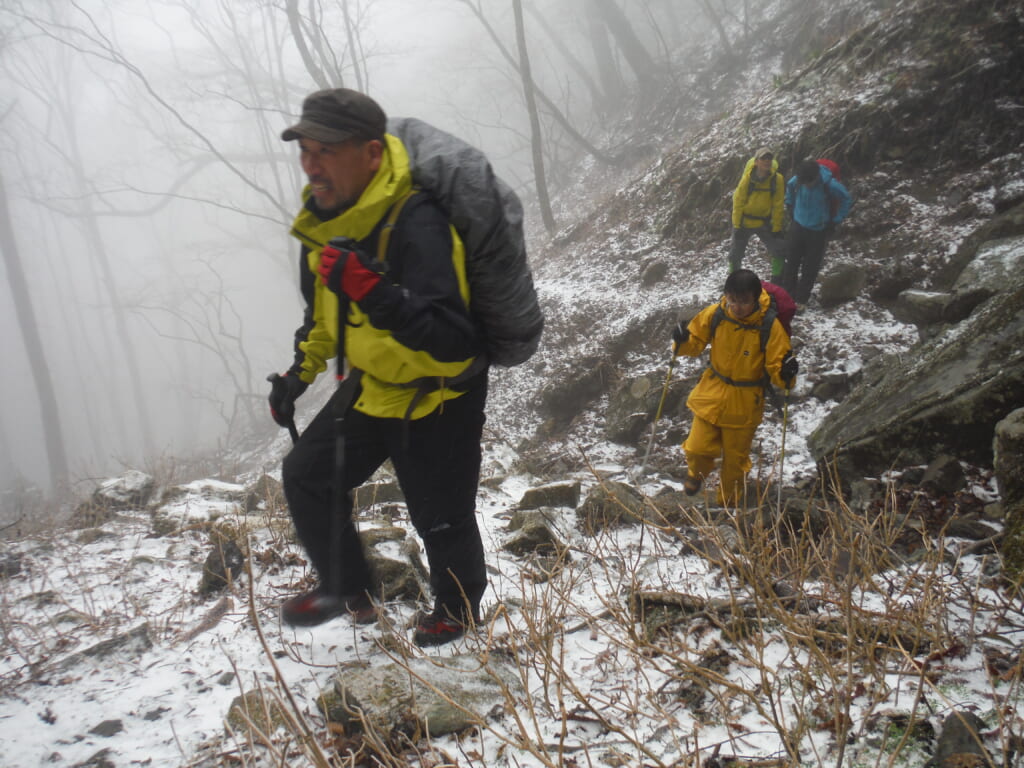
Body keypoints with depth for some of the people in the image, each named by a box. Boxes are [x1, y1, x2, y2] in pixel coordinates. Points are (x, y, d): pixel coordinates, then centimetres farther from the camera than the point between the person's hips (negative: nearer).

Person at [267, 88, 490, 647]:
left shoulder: (416, 226, -32)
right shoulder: (324, 216, -4)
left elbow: (454, 344, -40)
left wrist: (375, 292, -50)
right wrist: (300, 371, 15)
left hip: (437, 399, -8)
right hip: (372, 385, 8)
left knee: (440, 518, 8)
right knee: (306, 474, 15)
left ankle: (459, 608, 41)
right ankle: (348, 590, 37)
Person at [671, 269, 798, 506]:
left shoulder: (770, 326, -20)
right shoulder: (714, 314, -14)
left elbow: (775, 367, -14)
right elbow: (696, 341, 2)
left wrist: (786, 374, -37)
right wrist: (682, 341, -20)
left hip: (745, 404, -2)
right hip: (712, 394, 2)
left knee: (735, 459, 14)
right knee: (698, 448, 4)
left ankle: (729, 504, 41)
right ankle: (696, 475, 42)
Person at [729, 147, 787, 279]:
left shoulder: (777, 179, -14)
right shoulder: (747, 178, -17)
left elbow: (778, 206, -8)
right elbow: (738, 202, -10)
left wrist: (777, 228, -7)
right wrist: (737, 225, -9)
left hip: (765, 223, 1)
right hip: (745, 222, -1)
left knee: (779, 251, -6)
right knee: (735, 254, 8)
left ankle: (777, 282, 11)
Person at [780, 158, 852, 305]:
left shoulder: (829, 185, -23)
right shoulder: (796, 181, -15)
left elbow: (846, 200, -6)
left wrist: (835, 221, -5)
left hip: (818, 232, -3)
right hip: (798, 226, 3)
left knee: (810, 268, 3)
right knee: (791, 263, 7)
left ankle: (801, 300, 13)